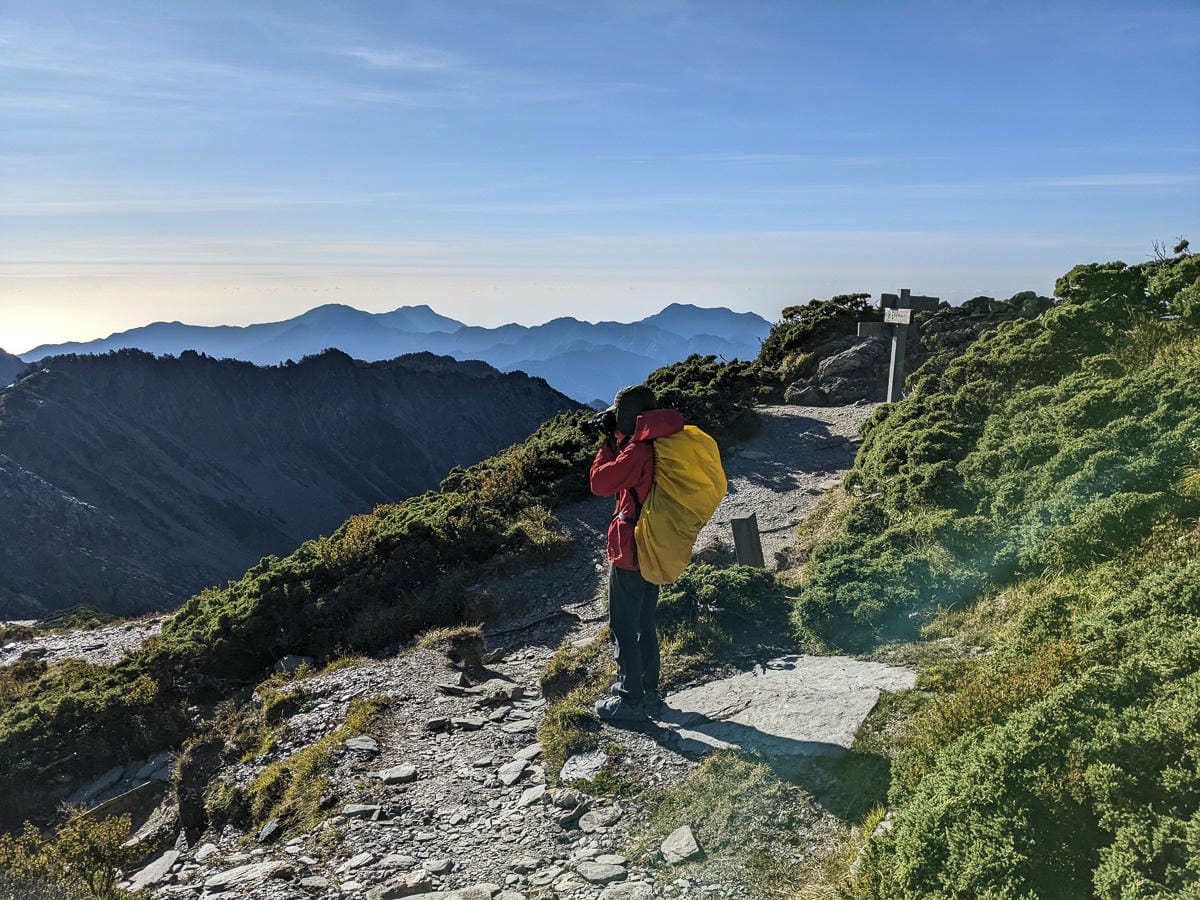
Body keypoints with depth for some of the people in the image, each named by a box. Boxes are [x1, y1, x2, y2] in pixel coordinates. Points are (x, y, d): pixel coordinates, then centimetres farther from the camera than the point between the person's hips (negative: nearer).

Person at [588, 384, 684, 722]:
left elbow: (600, 483, -18)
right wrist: (616, 444, 11)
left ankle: (631, 700, 9)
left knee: (624, 628, 1)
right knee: (644, 624, 19)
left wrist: (606, 445, -7)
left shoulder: (637, 450, -21)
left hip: (629, 552, -9)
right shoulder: (656, 447, 7)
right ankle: (647, 691, 31)